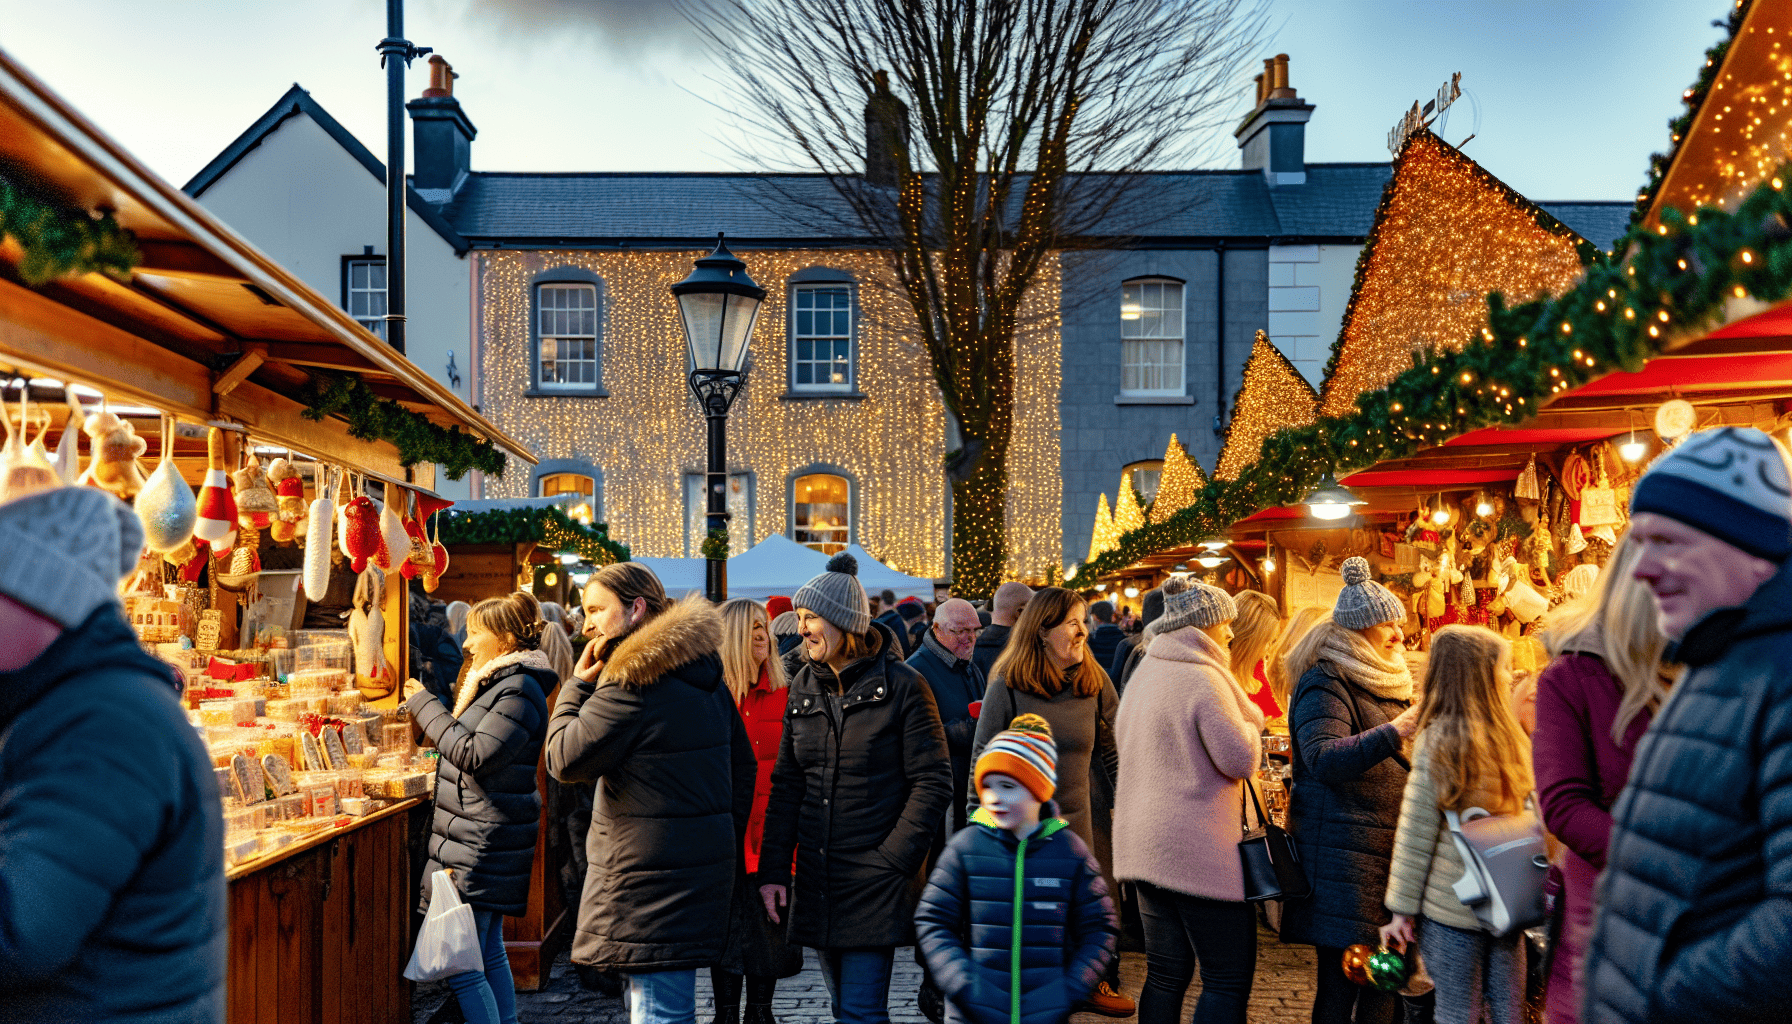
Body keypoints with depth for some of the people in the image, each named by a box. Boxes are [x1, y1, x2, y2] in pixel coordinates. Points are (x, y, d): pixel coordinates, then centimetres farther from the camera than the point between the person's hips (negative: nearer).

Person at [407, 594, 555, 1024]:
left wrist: (426, 705, -15)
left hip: (480, 850, -11)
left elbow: (474, 755, -23)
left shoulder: (519, 690, -15)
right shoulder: (497, 683, 17)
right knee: (490, 952, 16)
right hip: (485, 840, 11)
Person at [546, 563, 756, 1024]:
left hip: (650, 873, -9)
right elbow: (743, 765, 16)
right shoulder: (705, 674, 12)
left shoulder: (632, 683, -16)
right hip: (703, 860, 9)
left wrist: (576, 685, -2)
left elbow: (564, 760, -12)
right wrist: (726, 842, 20)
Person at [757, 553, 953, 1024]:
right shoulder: (804, 686, 8)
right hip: (817, 879, 6)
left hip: (875, 880, -6)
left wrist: (893, 861, -14)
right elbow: (786, 782, 9)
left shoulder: (901, 686, -9)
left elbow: (932, 781, -9)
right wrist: (773, 868, 3)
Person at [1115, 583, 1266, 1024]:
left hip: (1146, 845, 9)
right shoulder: (1204, 679, -14)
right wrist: (1248, 720, 3)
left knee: (1166, 974, 13)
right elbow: (1240, 759, -17)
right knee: (1229, 980, -2)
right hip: (1200, 850, -9)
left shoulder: (1144, 672, 14)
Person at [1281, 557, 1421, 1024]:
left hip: (1392, 850, 9)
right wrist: (1396, 731, -33)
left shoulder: (1385, 681, 19)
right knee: (1342, 977, -5)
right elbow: (1324, 759, -25)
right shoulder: (1325, 683, -9)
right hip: (1345, 854, -8)